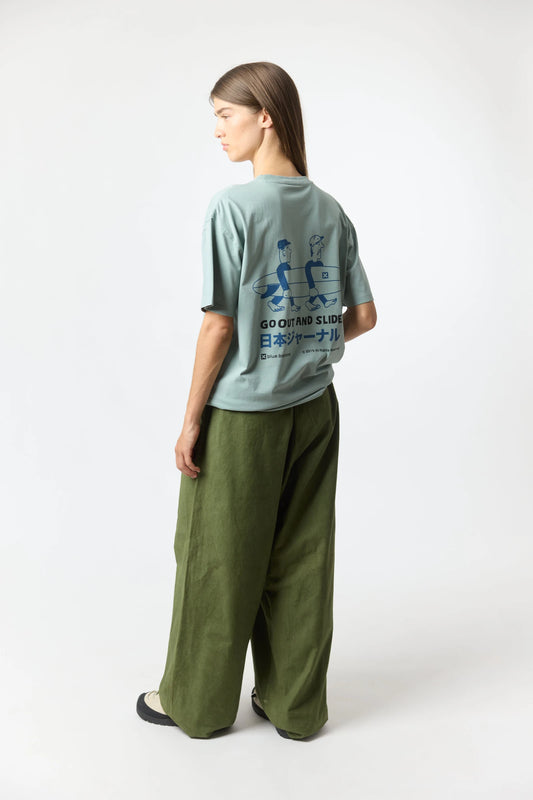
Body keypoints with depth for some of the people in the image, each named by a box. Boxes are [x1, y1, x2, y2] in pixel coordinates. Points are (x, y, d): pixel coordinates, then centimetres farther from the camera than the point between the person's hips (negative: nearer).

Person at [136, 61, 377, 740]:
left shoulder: (233, 206, -13)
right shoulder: (331, 211, 3)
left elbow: (219, 326, -15)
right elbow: (364, 316, 6)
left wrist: (190, 420, -7)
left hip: (241, 413, -5)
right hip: (314, 409, 6)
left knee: (217, 560, 10)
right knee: (301, 559, 14)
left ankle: (198, 702, 29)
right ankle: (295, 704, 29)